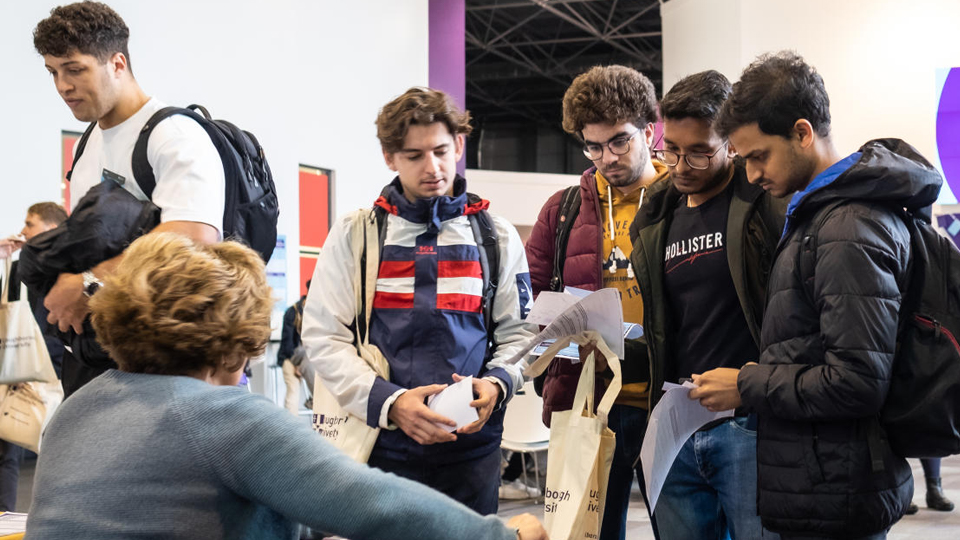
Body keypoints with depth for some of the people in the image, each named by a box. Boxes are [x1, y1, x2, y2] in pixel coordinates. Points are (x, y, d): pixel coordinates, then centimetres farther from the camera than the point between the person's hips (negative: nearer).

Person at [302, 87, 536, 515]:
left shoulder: (497, 238, 10)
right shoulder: (354, 234, 5)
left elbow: (517, 333, 11)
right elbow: (323, 336, -1)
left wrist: (495, 384, -11)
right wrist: (389, 403, -15)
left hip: (470, 444, 2)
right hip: (381, 445, -1)